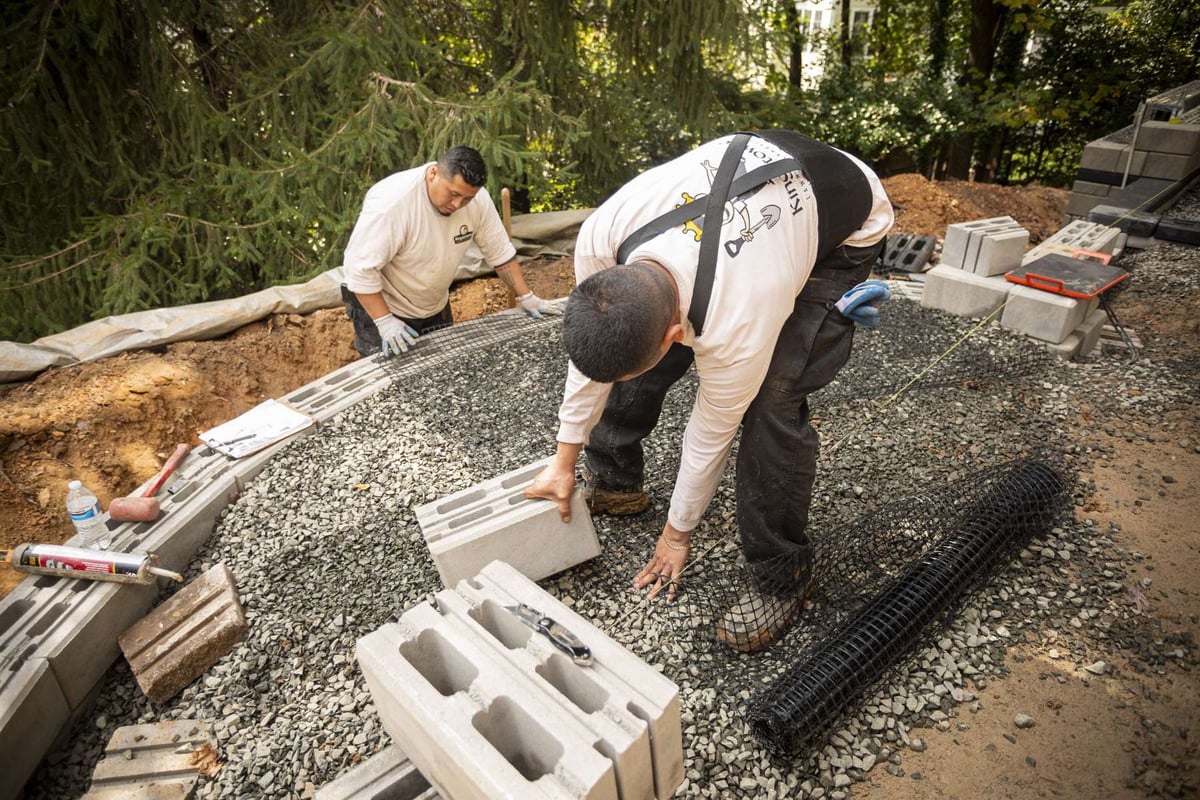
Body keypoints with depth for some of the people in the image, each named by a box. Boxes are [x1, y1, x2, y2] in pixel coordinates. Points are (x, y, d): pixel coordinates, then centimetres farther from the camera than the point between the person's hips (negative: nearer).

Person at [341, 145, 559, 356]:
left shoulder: (477, 198, -16)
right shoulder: (392, 201, -32)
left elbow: (499, 251, -4)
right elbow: (360, 267, -28)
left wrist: (526, 298, -4)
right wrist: (385, 322, -28)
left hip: (435, 307, 6)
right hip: (379, 306, -5)